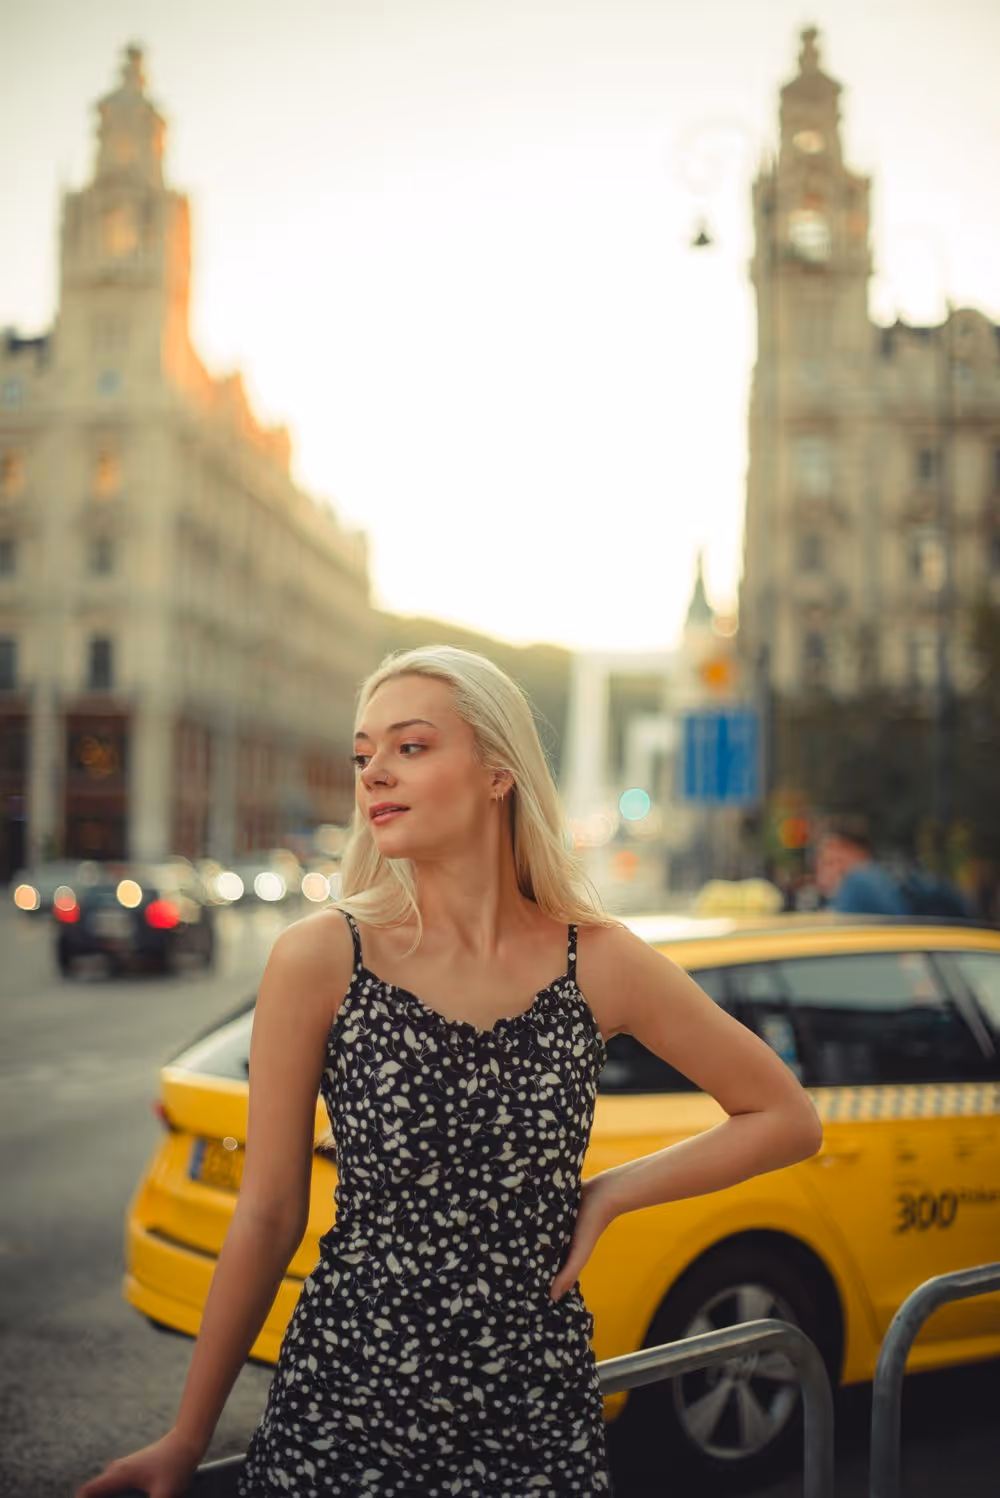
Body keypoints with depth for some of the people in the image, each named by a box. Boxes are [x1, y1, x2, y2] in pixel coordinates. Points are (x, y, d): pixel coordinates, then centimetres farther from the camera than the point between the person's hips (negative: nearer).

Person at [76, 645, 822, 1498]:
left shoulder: (598, 963, -6)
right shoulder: (319, 960, -10)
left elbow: (789, 1120, 4)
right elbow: (268, 1219, -3)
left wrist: (607, 1195, -4)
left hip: (540, 1413, 1)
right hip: (345, 1405, -1)